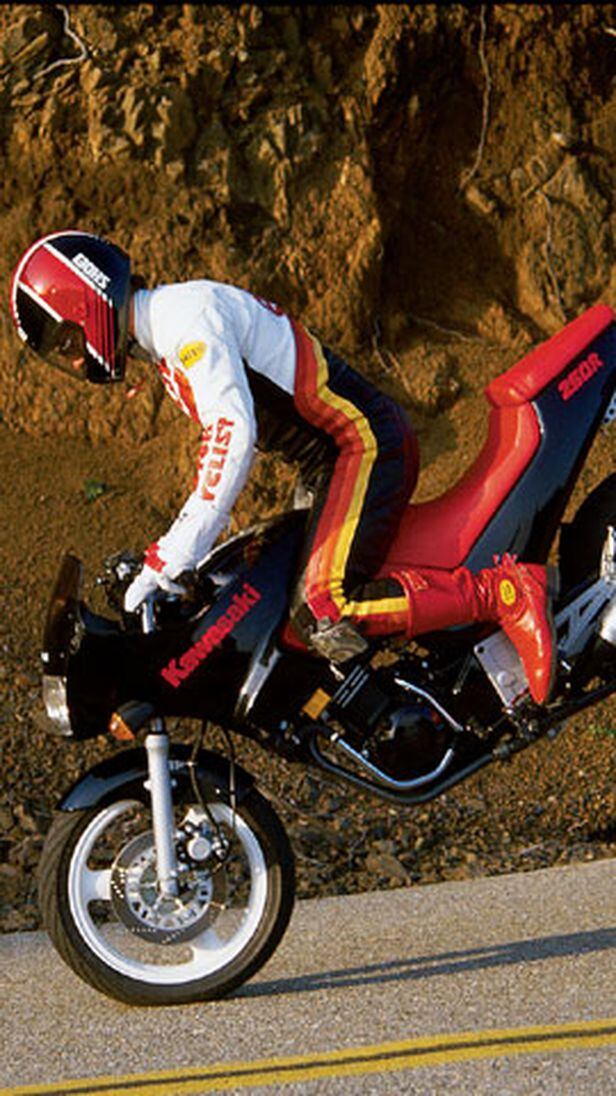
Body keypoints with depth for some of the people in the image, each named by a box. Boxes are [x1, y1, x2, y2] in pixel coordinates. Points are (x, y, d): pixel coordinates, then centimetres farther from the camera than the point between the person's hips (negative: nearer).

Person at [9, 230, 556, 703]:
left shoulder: (186, 315, -15)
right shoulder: (166, 331, 18)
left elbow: (234, 433, -27)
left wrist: (171, 559, -28)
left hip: (367, 444, -11)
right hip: (339, 457, 11)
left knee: (325, 616, -24)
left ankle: (503, 593, -22)